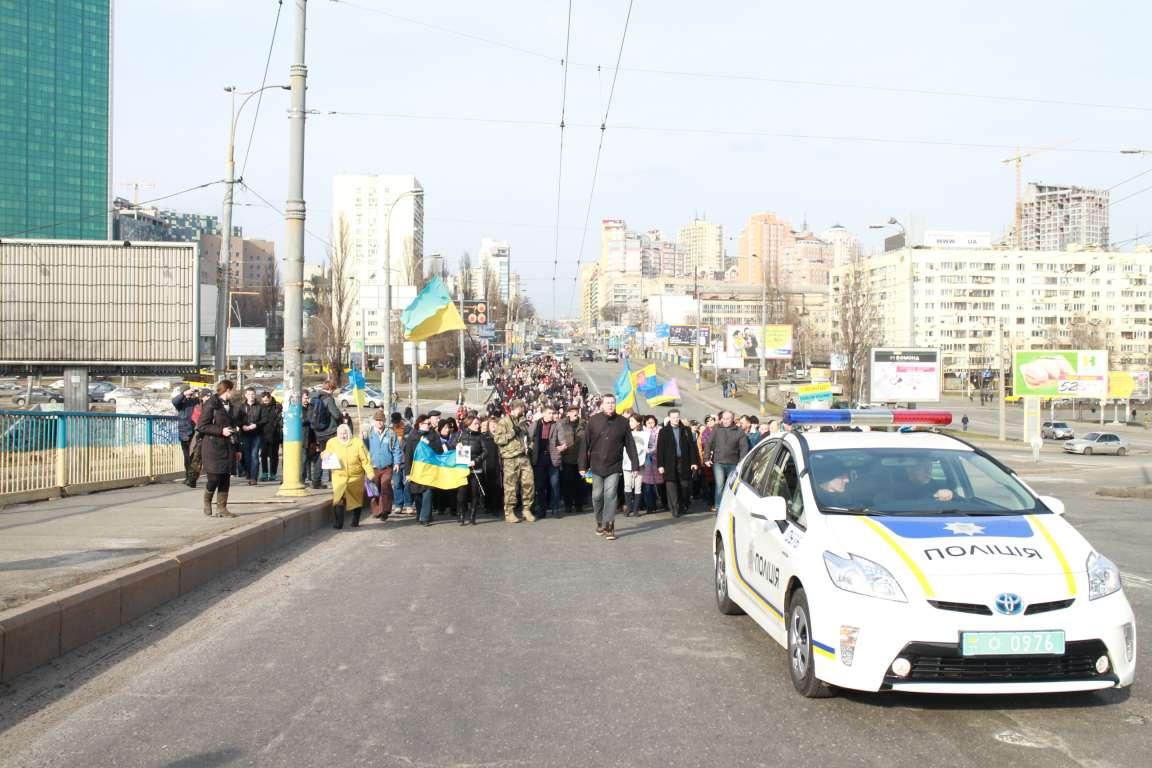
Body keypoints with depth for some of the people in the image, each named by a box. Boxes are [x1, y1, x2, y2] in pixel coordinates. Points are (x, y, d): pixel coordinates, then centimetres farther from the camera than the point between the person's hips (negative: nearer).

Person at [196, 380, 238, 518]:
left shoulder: (229, 405, 15)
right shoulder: (211, 405, -10)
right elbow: (202, 426, -14)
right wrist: (221, 430, -19)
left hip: (226, 445, 8)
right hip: (212, 446, -8)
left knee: (225, 478, 3)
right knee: (214, 477, -8)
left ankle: (221, 508, 8)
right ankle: (207, 502, 18)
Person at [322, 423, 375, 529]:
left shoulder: (358, 443, -3)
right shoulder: (331, 443, 3)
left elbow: (365, 459, -4)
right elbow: (325, 454, 18)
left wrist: (370, 473, -12)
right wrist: (324, 455, -7)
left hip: (356, 477, 0)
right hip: (339, 477, 0)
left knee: (357, 499, 10)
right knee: (338, 499, -16)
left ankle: (355, 522, 27)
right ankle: (338, 522, -13)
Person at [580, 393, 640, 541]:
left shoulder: (622, 422, 0)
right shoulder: (594, 421, -2)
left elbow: (630, 444, 3)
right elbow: (585, 444, 1)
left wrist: (635, 464, 1)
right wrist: (583, 465, 0)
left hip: (614, 467, -1)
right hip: (596, 466, 1)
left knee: (610, 495, -8)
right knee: (597, 496, 8)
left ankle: (609, 527, -7)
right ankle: (600, 522, 27)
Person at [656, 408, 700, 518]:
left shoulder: (686, 430, 8)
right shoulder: (664, 431, 3)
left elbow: (692, 446, 8)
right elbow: (660, 449, 1)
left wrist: (694, 462, 1)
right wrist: (660, 465, -5)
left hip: (684, 462, 1)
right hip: (669, 463, -1)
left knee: (685, 486, 3)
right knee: (671, 486, -3)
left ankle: (683, 506, 22)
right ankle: (675, 510, 2)